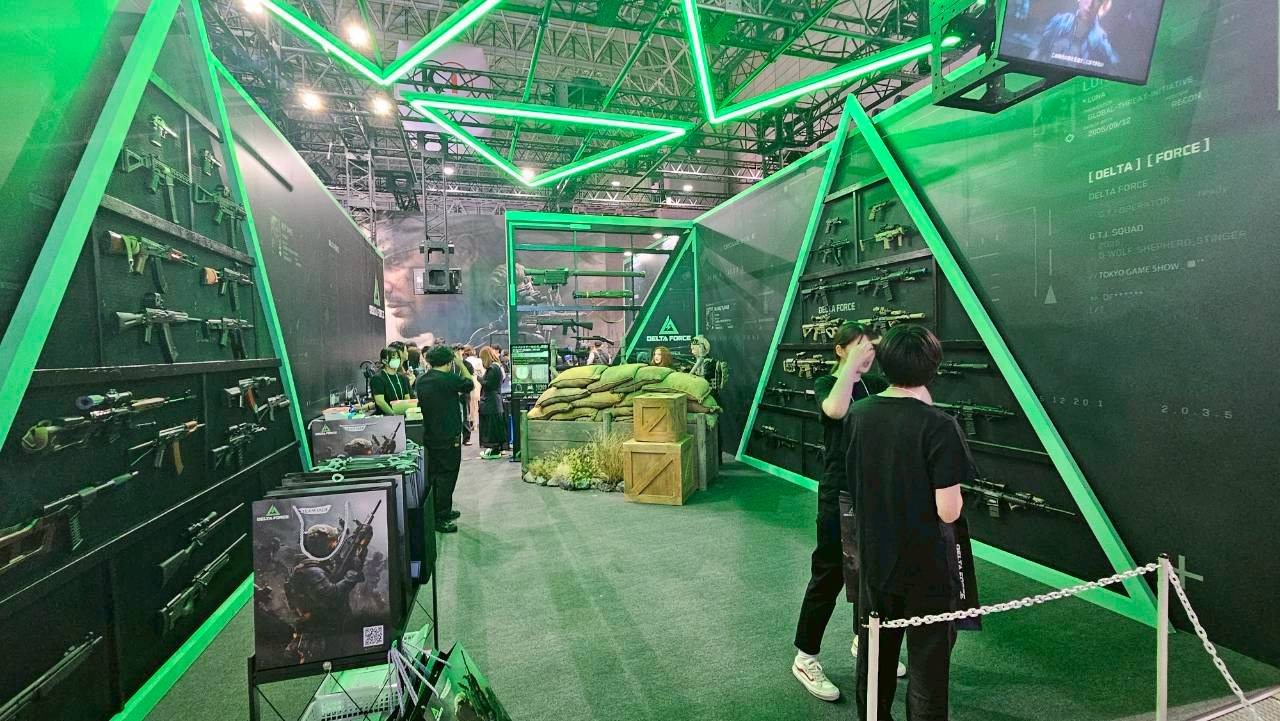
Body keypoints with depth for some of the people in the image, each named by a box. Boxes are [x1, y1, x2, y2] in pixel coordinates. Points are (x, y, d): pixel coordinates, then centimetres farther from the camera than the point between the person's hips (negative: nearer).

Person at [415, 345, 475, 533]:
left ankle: (444, 511, 31)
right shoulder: (448, 379, -19)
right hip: (448, 437, -8)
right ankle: (440, 519, 4)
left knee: (435, 474, 17)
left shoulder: (421, 381, 4)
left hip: (430, 436, 8)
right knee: (446, 476, 0)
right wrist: (461, 364, 8)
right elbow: (470, 384, -3)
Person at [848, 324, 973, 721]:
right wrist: (953, 484, -1)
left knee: (873, 655, 22)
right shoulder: (938, 426, -21)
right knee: (927, 665, 13)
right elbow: (948, 511, -19)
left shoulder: (857, 414, -5)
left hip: (873, 559, 5)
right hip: (926, 567, -5)